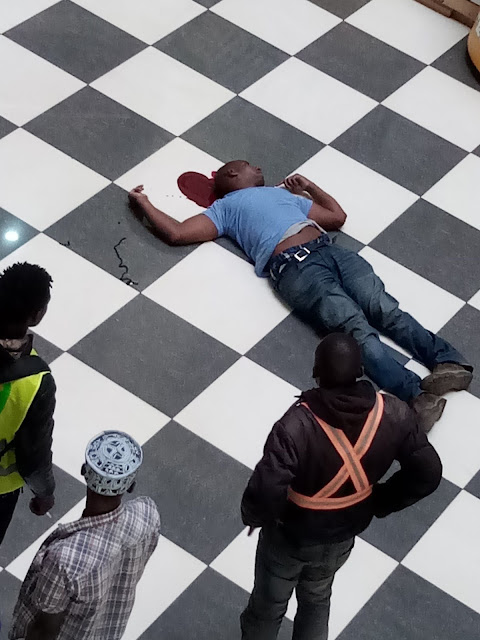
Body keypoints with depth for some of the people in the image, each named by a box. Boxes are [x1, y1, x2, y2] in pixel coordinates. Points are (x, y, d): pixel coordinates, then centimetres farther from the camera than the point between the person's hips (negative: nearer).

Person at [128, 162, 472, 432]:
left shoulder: (284, 193, 40)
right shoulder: (226, 206, 26)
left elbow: (337, 217, 43)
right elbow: (176, 233, 19)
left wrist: (309, 186, 50)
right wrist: (144, 203, 30)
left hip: (332, 251, 5)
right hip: (295, 268, -5)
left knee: (385, 310, -20)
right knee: (358, 329, -26)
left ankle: (449, 360, -36)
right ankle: (416, 394, -43)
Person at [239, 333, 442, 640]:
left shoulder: (297, 426, -38)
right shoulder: (394, 415, -25)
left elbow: (266, 494, -41)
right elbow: (428, 474, -14)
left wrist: (253, 517, -17)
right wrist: (380, 502, 1)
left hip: (290, 535, -4)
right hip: (344, 535, 4)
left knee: (269, 606, 25)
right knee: (317, 600, 33)